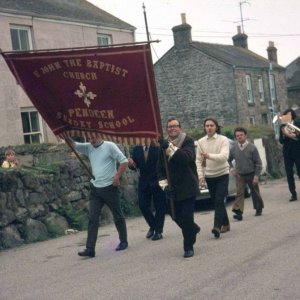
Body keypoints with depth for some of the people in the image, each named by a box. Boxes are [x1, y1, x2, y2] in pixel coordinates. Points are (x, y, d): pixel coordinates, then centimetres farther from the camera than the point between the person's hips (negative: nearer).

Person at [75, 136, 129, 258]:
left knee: (117, 216, 9)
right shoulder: (88, 147, 7)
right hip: (95, 189, 5)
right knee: (92, 218, -2)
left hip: (109, 188, -5)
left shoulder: (109, 146, -8)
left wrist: (117, 177, -15)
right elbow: (74, 145, 2)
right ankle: (90, 248, -3)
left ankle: (123, 242, 26)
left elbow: (124, 161, -10)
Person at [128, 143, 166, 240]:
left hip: (157, 181, -4)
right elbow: (135, 166, 9)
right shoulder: (136, 149, 4)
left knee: (159, 207, 3)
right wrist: (131, 164, -12)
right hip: (143, 182, 4)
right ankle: (152, 226, 28)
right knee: (143, 206, 5)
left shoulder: (158, 147, -9)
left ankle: (158, 231, 14)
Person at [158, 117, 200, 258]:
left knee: (186, 217, -6)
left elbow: (187, 157, -28)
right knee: (177, 217, 12)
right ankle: (193, 229, 42)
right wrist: (165, 185, -5)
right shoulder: (164, 145, 6)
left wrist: (169, 148, -36)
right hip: (173, 190, 5)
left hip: (188, 187, -5)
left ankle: (189, 247, 9)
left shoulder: (188, 142, -7)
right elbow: (161, 169, 8)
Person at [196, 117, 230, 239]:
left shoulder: (223, 140, -8)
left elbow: (224, 156, -23)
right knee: (216, 201, 10)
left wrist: (209, 156, -38)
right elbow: (198, 160, 1)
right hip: (209, 176, 4)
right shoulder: (201, 142, 1)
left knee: (219, 201, -15)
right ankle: (225, 224, 24)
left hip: (222, 174, -4)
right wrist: (201, 175, -9)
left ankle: (217, 227, -23)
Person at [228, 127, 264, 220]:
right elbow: (229, 160, 14)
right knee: (239, 193, -12)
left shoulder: (252, 147, -12)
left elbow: (258, 163, -8)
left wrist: (256, 176, -13)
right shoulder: (234, 148, -4)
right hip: (240, 175, 1)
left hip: (251, 175, -1)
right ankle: (238, 212, -21)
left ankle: (259, 209, 34)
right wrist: (231, 168, -1)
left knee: (255, 193, 13)